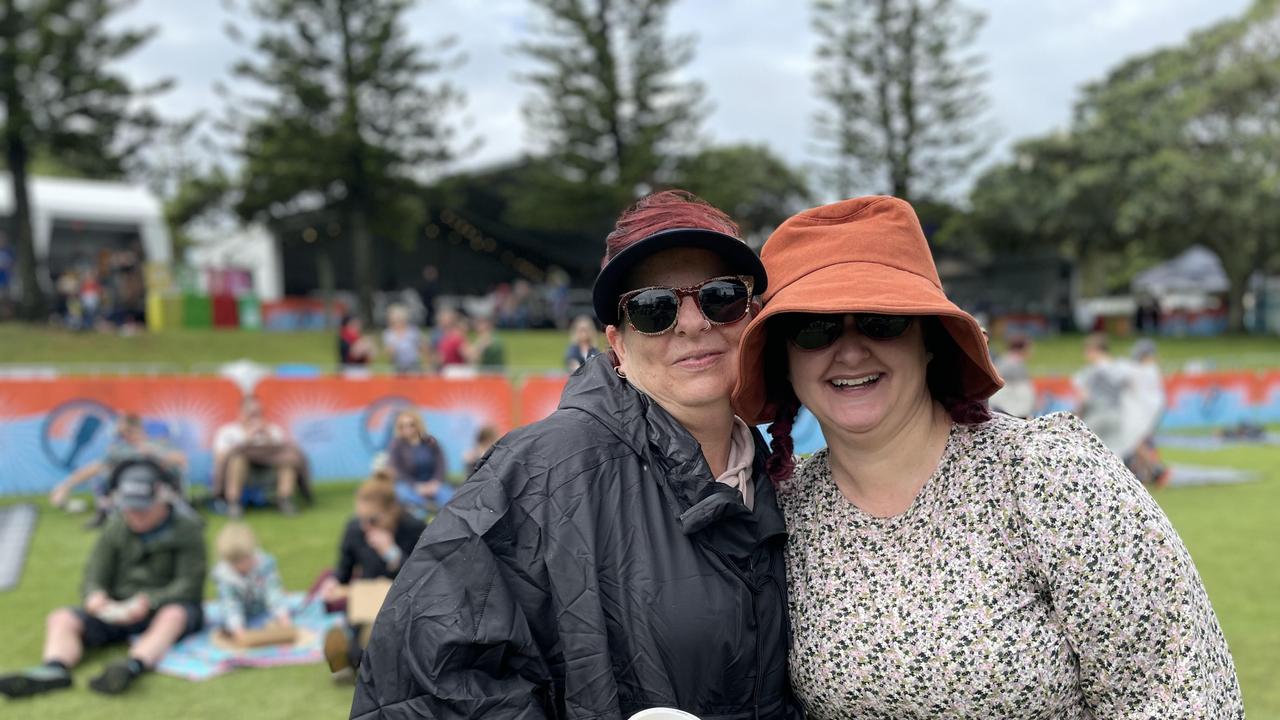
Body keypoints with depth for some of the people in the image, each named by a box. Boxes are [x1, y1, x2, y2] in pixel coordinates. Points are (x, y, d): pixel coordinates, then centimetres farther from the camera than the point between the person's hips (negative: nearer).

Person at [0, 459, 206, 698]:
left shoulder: (187, 530, -3)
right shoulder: (115, 529, 9)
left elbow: (189, 585, -11)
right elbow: (94, 576, 4)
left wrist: (148, 602, -27)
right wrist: (95, 596, -21)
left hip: (166, 606, -4)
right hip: (119, 609, 4)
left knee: (174, 615, -39)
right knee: (61, 619, -17)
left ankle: (133, 667, -63)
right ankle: (55, 668, -46)